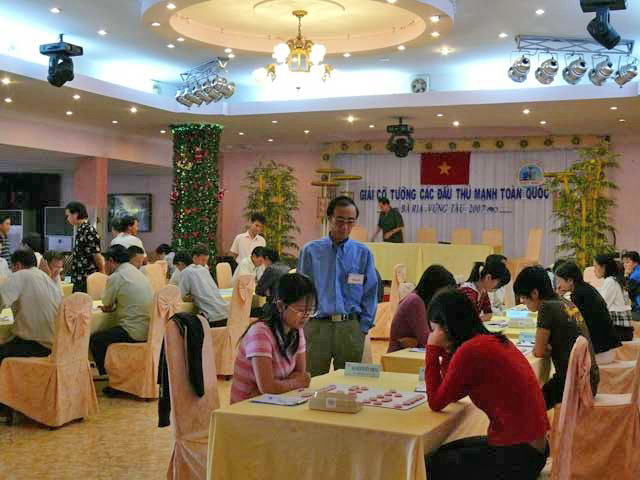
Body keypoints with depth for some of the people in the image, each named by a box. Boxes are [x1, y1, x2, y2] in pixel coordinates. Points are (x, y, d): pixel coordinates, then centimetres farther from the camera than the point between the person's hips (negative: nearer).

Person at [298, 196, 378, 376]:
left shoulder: (363, 253, 5)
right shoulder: (310, 251, 3)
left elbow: (370, 293, 7)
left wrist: (364, 327, 1)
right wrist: (302, 325, 0)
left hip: (351, 327, 1)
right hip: (317, 326, -1)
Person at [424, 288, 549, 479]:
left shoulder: (471, 350, -21)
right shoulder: (492, 340, 7)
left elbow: (436, 403, -11)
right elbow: (452, 395, 13)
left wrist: (432, 349, -7)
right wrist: (446, 351, 6)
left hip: (516, 457, -9)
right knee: (443, 453, 22)